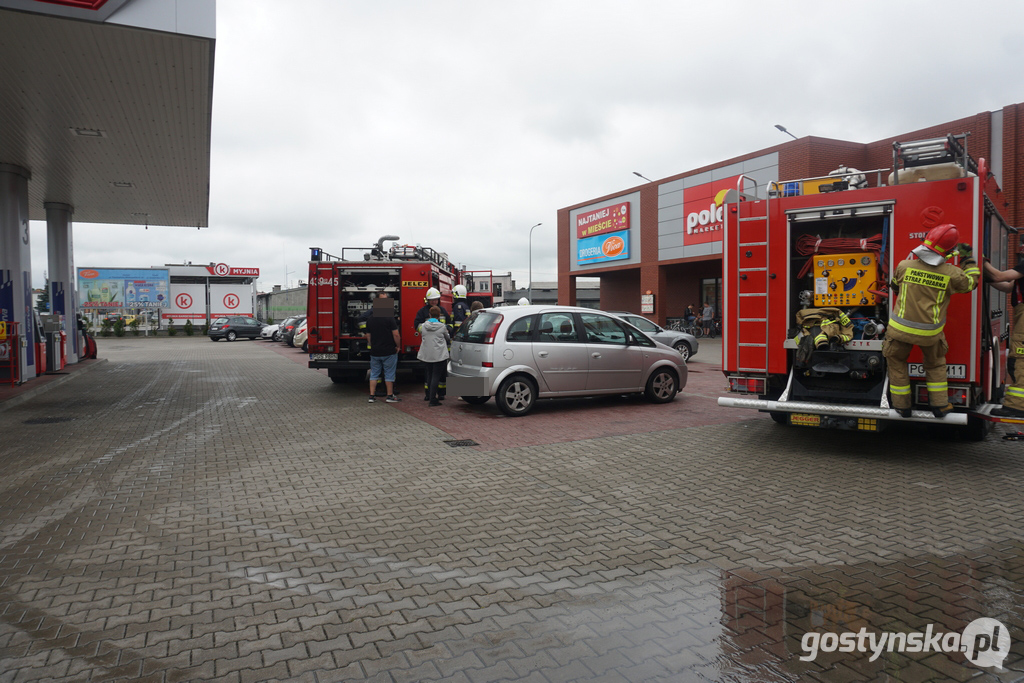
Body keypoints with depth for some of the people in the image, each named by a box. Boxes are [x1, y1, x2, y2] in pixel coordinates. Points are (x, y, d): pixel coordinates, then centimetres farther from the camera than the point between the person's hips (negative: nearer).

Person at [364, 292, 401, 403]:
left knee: (374, 374, 11)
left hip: (374, 352, 5)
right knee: (389, 374, 4)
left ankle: (372, 396, 10)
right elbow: (396, 335, -15)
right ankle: (390, 396, 9)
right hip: (389, 352, -5)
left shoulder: (369, 319, 5)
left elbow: (368, 336, 11)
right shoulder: (389, 318, -12)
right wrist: (398, 346, -2)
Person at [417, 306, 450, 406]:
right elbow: (448, 339, 6)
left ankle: (430, 396, 28)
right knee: (436, 376, -2)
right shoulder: (442, 326, -7)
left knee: (429, 375, 17)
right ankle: (432, 400, -6)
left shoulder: (423, 326, 1)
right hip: (439, 355, -4)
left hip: (426, 355, 4)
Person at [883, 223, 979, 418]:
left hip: (901, 329, -1)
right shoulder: (951, 274, -10)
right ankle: (940, 405, 29)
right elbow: (971, 282, 12)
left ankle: (902, 406, 22)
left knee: (897, 364, 17)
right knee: (936, 365, 25)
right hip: (930, 333, 1)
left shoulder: (904, 266, -8)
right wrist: (968, 259, 24)